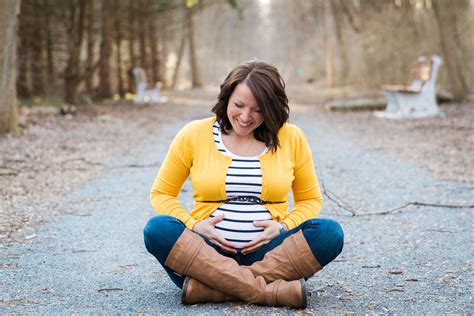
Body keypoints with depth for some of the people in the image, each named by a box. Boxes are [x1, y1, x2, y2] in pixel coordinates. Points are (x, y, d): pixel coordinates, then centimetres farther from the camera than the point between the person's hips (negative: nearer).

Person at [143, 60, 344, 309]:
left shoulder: (291, 138, 6)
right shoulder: (194, 135, 3)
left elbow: (310, 199, 15)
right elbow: (161, 193, 9)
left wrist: (284, 227, -6)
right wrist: (193, 227, -9)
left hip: (267, 252, 1)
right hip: (207, 250, 0)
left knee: (330, 233, -26)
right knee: (158, 229, -30)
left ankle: (206, 287, -33)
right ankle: (274, 291, -37)